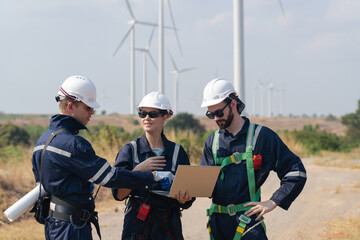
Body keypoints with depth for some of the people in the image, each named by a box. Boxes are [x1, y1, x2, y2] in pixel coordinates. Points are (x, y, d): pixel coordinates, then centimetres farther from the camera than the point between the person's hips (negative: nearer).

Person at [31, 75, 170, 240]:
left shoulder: (43, 139, 12)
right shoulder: (72, 144, -19)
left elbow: (40, 180, 20)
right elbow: (109, 176, -18)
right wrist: (151, 177, -12)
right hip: (72, 226, -10)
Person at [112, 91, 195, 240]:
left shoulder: (177, 151, 6)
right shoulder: (129, 151, 3)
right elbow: (118, 194, -5)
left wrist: (183, 199, -15)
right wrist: (139, 170, -16)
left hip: (169, 228, 2)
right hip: (137, 226, -1)